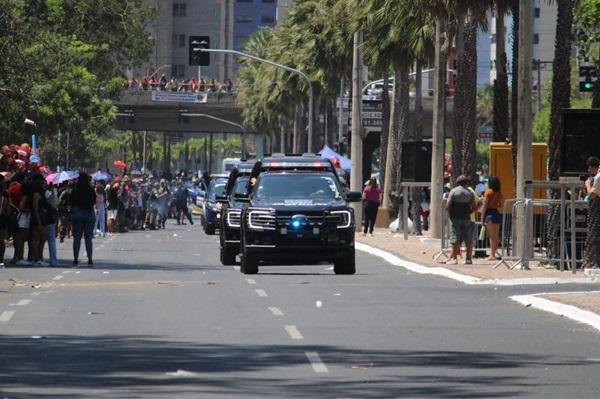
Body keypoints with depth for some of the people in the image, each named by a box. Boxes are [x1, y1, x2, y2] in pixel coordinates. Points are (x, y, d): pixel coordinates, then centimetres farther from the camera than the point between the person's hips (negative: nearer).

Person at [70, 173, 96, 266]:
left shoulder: (75, 190, -8)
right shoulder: (91, 190, -7)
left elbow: (71, 202, -1)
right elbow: (94, 202, 4)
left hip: (77, 214, 0)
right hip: (89, 214, 0)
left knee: (77, 238, 5)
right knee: (88, 238, 5)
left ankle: (76, 259, 3)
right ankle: (90, 259, 2)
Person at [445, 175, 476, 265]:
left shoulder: (453, 191, -3)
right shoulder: (470, 193, 3)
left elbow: (448, 206, -9)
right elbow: (474, 207, 0)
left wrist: (450, 214, 8)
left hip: (455, 218, -2)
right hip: (467, 218, 2)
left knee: (455, 239, -1)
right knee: (468, 240, 7)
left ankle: (454, 258, -5)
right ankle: (469, 258, 8)